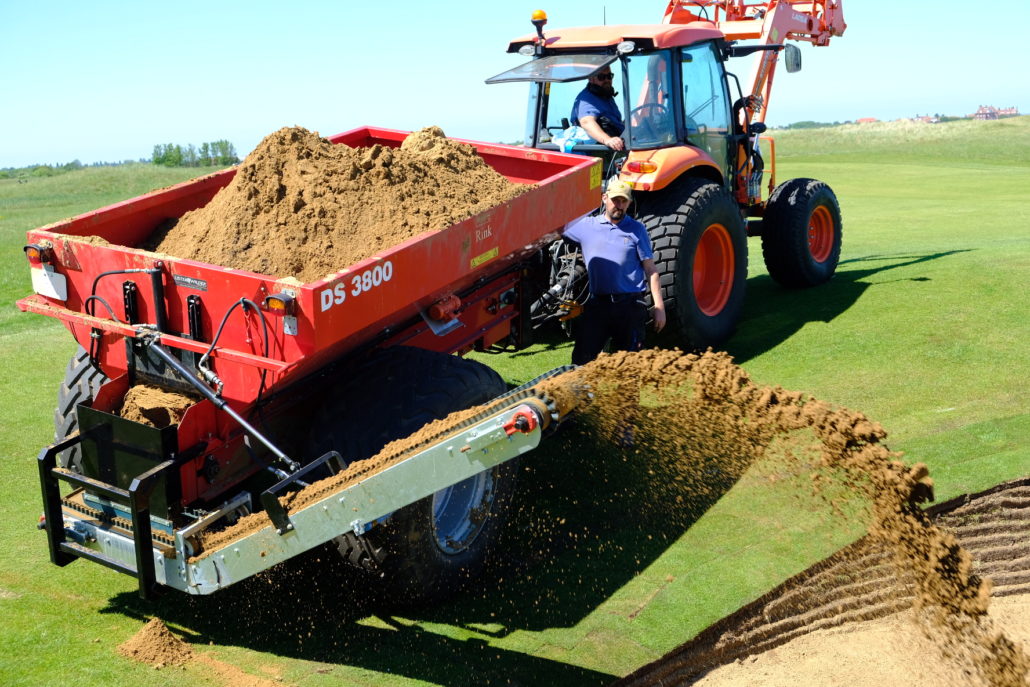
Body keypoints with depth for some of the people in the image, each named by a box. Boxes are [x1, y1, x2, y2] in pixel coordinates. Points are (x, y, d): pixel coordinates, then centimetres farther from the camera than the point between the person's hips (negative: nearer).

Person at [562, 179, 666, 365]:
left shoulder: (636, 230, 6)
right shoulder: (586, 226, 9)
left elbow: (651, 270, 4)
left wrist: (659, 307, -2)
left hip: (630, 306, -1)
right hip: (597, 305, 1)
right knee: (581, 361, -1)